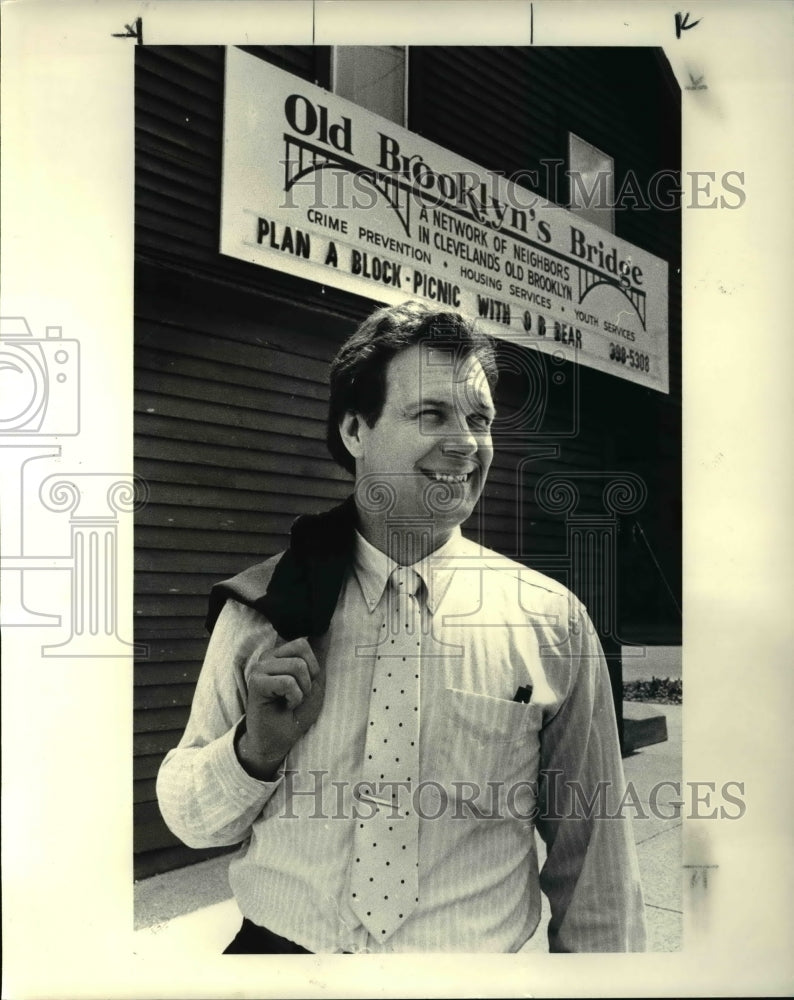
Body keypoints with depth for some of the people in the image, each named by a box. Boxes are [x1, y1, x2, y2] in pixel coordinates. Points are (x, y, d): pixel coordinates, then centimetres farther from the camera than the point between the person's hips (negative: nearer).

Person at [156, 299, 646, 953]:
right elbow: (188, 821, -1)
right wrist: (256, 747, -18)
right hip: (277, 948, 1)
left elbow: (592, 855, -2)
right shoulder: (265, 606, -7)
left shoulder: (552, 623, -11)